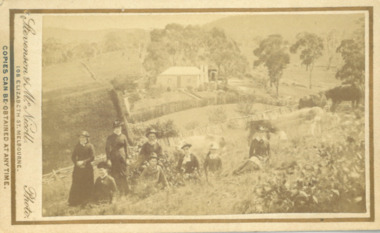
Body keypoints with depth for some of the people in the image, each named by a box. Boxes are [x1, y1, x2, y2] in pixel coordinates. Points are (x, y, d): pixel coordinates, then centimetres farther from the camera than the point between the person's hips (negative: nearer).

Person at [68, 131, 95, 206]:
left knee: (87, 185, 0)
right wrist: (77, 163, -11)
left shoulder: (90, 146, -1)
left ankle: (85, 201, 8)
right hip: (78, 167, 2)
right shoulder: (77, 146, 9)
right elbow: (73, 157, 7)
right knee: (76, 185, 2)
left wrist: (83, 162, -16)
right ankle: (74, 201, 8)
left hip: (87, 168, -2)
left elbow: (92, 157, -9)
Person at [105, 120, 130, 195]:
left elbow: (126, 148, 12)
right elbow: (107, 149, 0)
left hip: (122, 159, 1)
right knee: (114, 176, 0)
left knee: (123, 175, 0)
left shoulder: (123, 137, 7)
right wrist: (108, 159, -6)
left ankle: (125, 192, 6)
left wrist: (127, 158, 8)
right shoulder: (110, 138, 1)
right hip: (113, 160, -1)